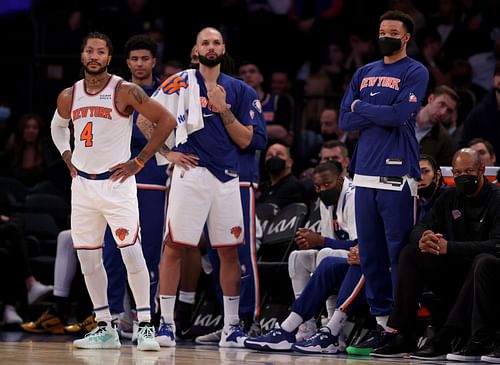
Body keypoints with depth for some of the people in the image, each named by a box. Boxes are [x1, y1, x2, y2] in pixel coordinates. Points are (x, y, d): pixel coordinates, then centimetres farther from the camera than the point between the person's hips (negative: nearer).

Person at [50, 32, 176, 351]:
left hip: (117, 182, -6)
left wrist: (139, 161, -9)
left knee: (131, 252, -13)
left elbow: (166, 120, -9)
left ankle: (146, 327, -9)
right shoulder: (69, 97, 6)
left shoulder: (125, 92, -10)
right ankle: (105, 329, 13)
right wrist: (67, 158, 12)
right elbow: (58, 126, 28)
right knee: (88, 258, 6)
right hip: (82, 182, 6)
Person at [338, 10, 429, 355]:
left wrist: (362, 107, -2)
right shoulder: (364, 74, 17)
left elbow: (400, 114, -14)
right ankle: (379, 314, 12)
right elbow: (345, 120, 8)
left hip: (397, 173, -6)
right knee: (369, 251, 6)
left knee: (399, 250, -7)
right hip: (365, 172, 6)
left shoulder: (415, 73, 0)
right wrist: (382, 114, -5)